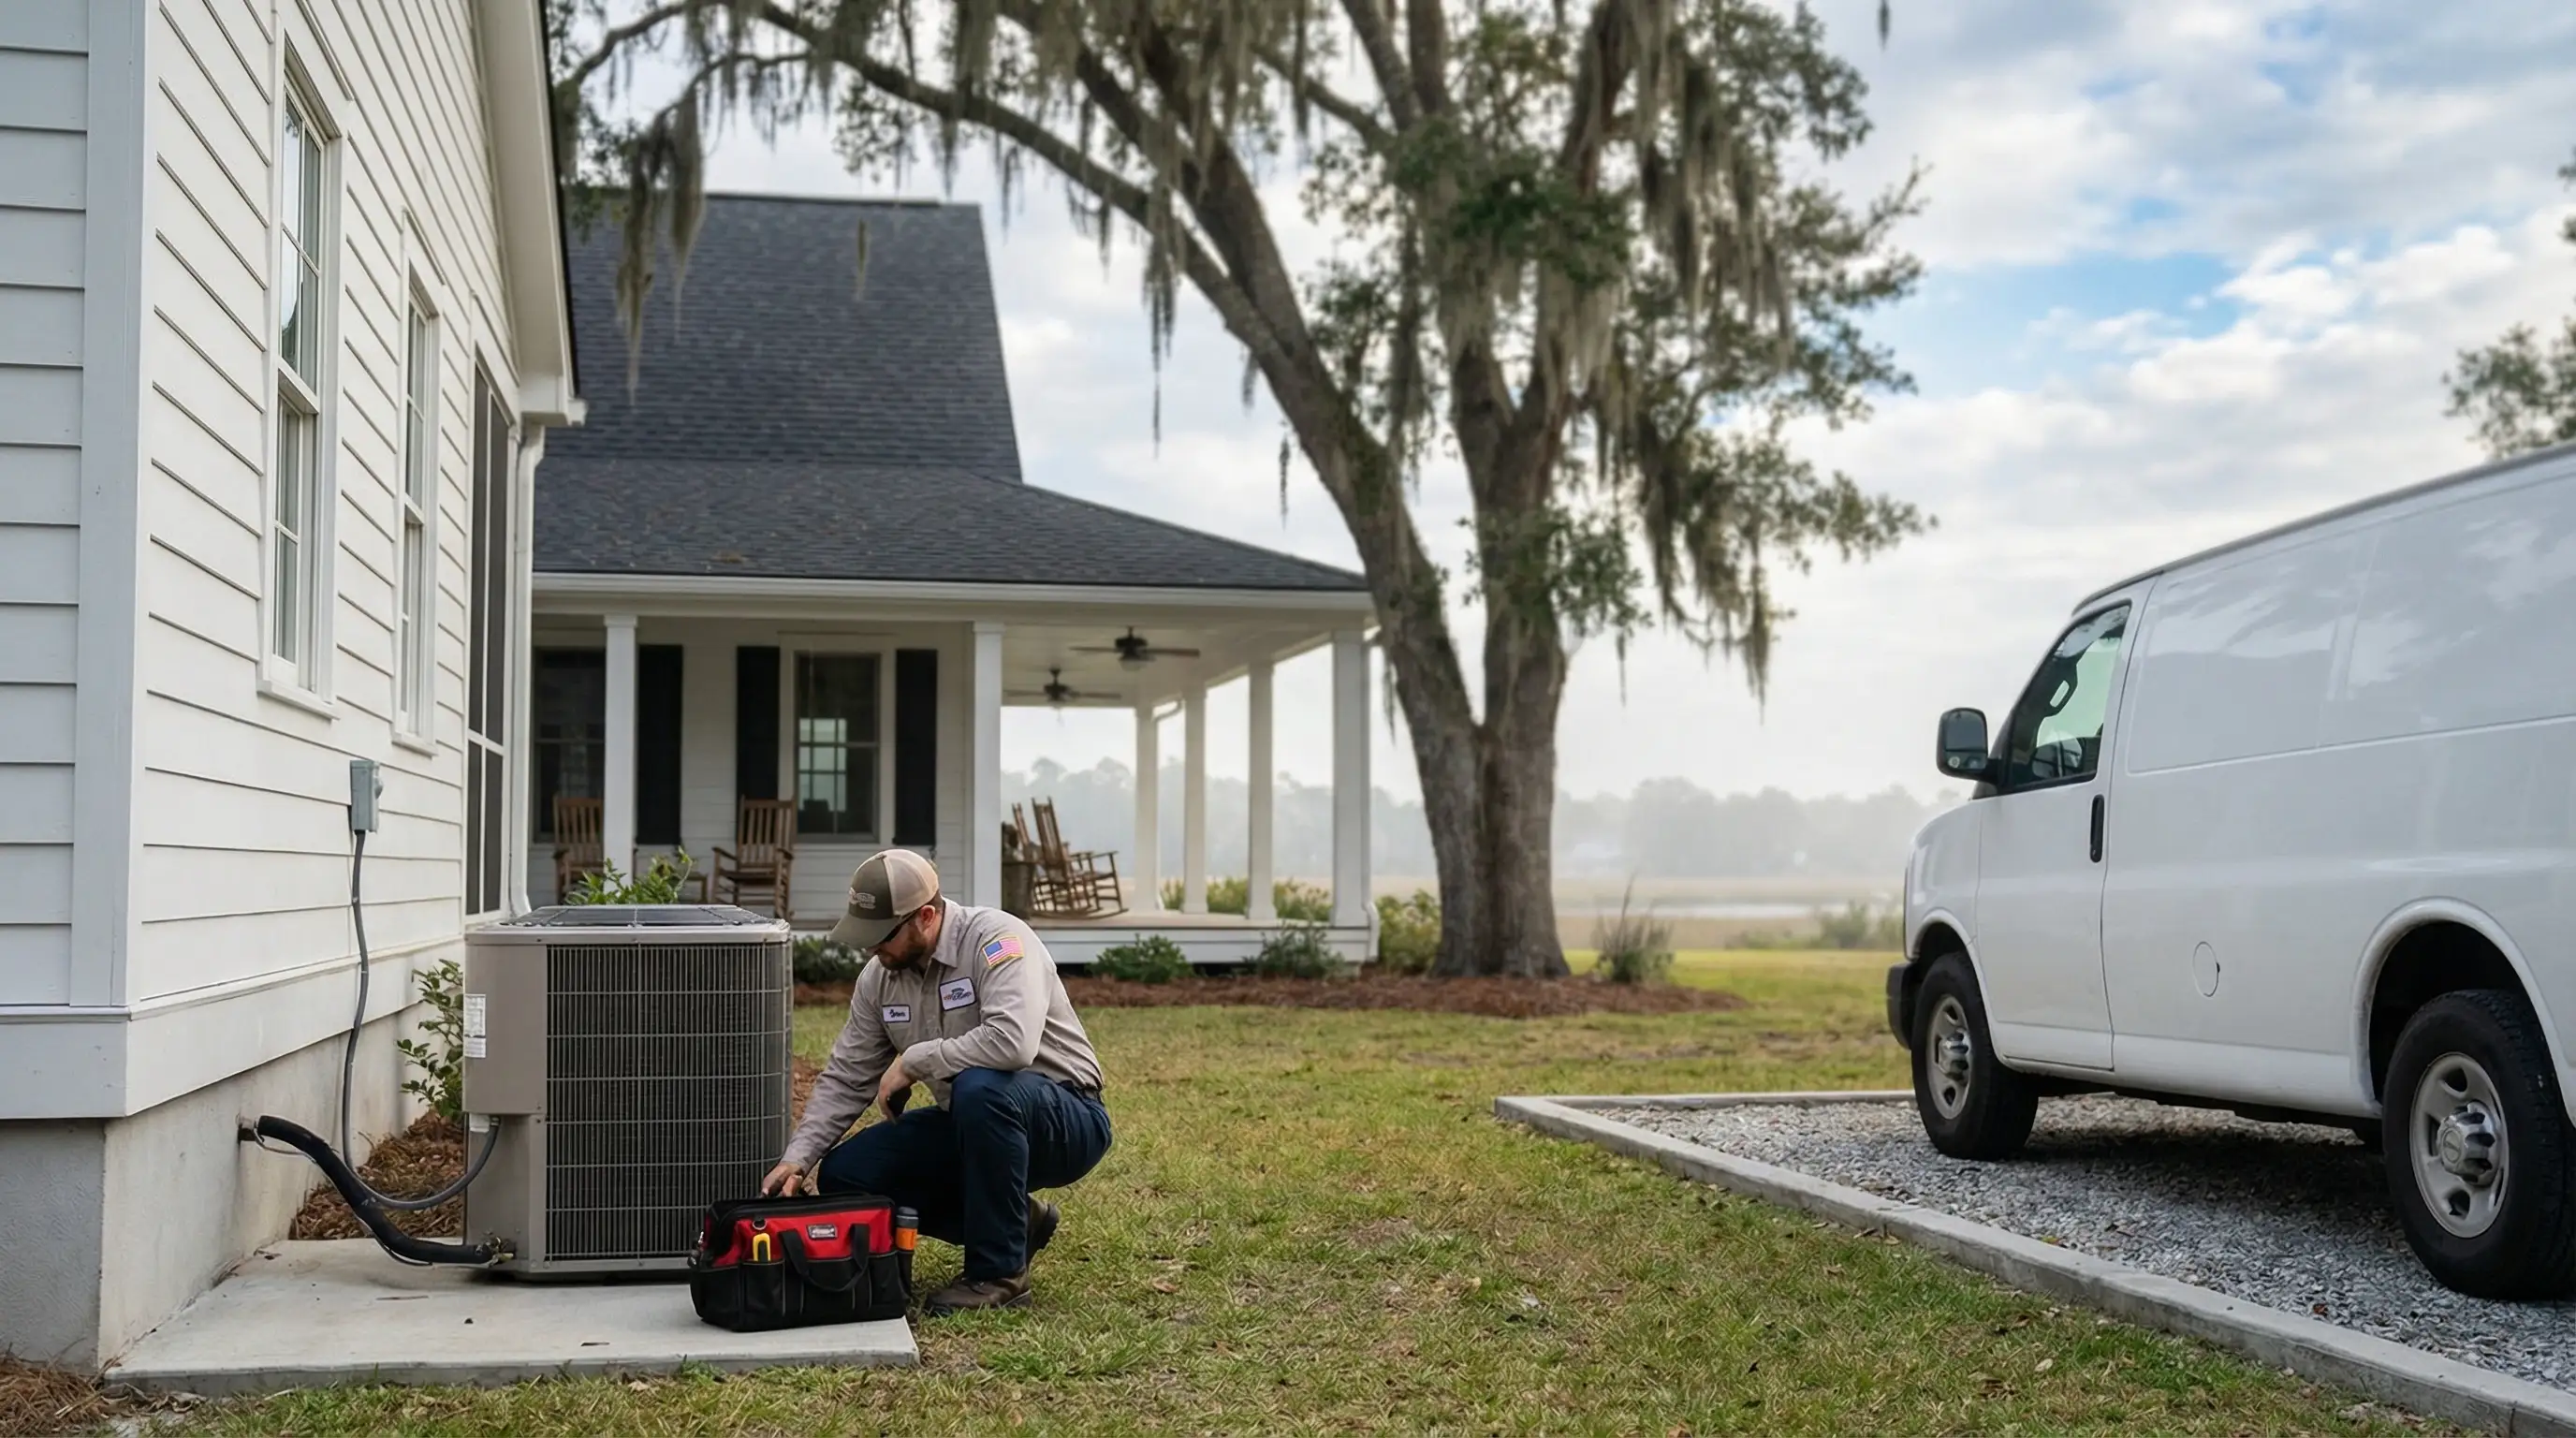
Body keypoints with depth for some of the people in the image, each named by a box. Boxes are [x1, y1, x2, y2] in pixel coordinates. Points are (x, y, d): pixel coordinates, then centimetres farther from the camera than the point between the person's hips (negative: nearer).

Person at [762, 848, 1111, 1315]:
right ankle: (1014, 1224, 8)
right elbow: (846, 1078, 7)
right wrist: (797, 1158, -6)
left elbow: (1012, 1041, -39)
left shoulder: (995, 939, -22)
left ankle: (999, 1272, -20)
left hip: (1066, 1121, -8)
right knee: (843, 1174, -6)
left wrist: (912, 1060, -26)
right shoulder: (879, 977, 1)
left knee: (979, 1088, -38)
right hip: (969, 1124, 8)